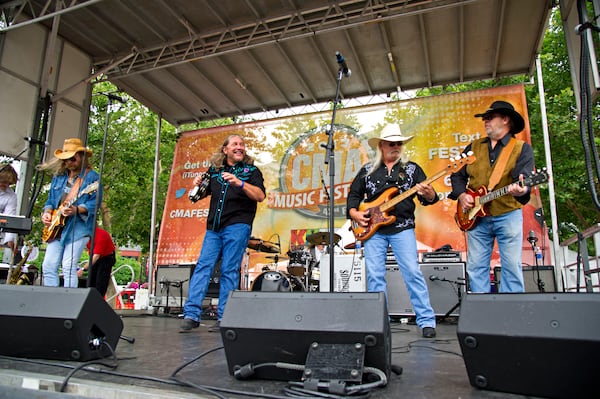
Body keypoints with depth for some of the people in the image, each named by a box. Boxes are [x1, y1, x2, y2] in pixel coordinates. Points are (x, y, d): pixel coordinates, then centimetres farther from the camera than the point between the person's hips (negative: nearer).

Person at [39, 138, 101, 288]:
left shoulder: (91, 177, -4)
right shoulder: (58, 176, 17)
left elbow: (95, 202, -13)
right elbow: (50, 199, 22)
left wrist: (76, 210, -27)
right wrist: (47, 212, 3)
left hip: (78, 228, -7)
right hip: (56, 228, 7)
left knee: (68, 267, -10)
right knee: (48, 266, 6)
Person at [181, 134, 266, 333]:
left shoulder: (251, 170, 7)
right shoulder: (214, 170, 17)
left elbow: (260, 196, -8)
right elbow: (201, 194, 24)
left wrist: (239, 183, -22)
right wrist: (198, 186, 1)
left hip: (238, 226, -4)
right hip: (213, 227, 4)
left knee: (229, 270, -4)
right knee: (203, 266, -3)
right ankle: (191, 314, -1)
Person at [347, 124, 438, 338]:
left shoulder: (412, 168, 8)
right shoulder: (367, 170, 12)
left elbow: (428, 198, 3)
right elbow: (353, 194, 16)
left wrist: (428, 194, -21)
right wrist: (354, 213, -1)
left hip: (402, 228, -1)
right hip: (373, 229, 2)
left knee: (412, 272, -8)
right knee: (374, 275, 1)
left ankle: (426, 321, 2)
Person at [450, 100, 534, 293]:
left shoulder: (522, 148, 2)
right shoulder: (474, 147, 14)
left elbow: (524, 178, -13)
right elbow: (458, 175, 14)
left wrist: (521, 190, -35)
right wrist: (461, 195, -3)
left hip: (508, 215, -3)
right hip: (476, 217, 4)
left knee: (512, 266, -2)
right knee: (476, 267, 3)